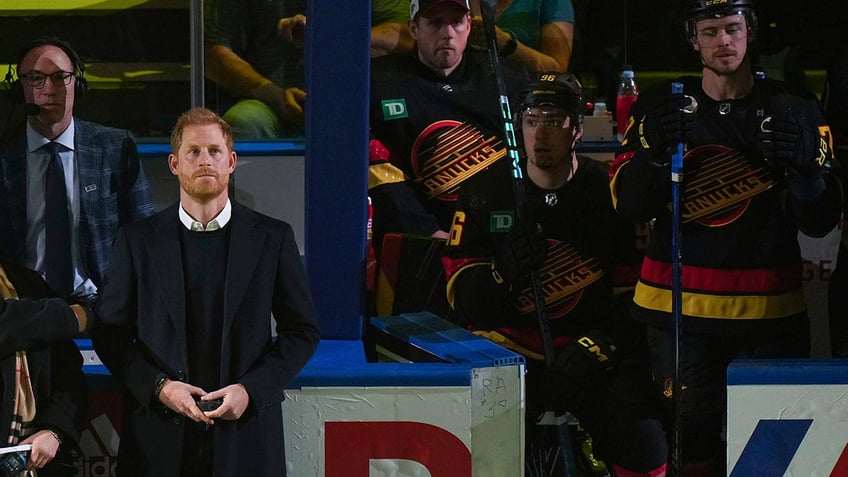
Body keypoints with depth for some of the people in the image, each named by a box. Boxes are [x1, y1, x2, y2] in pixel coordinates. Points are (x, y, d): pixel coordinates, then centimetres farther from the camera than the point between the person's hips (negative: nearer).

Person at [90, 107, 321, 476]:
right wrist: (159, 386, -8)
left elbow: (302, 331, 6)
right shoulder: (138, 240, 6)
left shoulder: (273, 238, 5)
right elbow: (109, 333, 6)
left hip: (246, 431, 0)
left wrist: (251, 389, -7)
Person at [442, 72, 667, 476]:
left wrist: (599, 346, -13)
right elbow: (462, 295, 0)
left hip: (591, 349, 0)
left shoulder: (609, 190, 2)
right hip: (507, 348, 0)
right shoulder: (486, 190, 3)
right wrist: (505, 272, -20)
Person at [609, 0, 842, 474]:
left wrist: (804, 166, -19)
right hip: (681, 307, 0)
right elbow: (629, 204, -2)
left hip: (769, 309, 0)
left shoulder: (794, 110, 4)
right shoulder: (661, 106, 5)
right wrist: (657, 149, -20)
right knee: (692, 435, -3)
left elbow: (820, 222, 0)